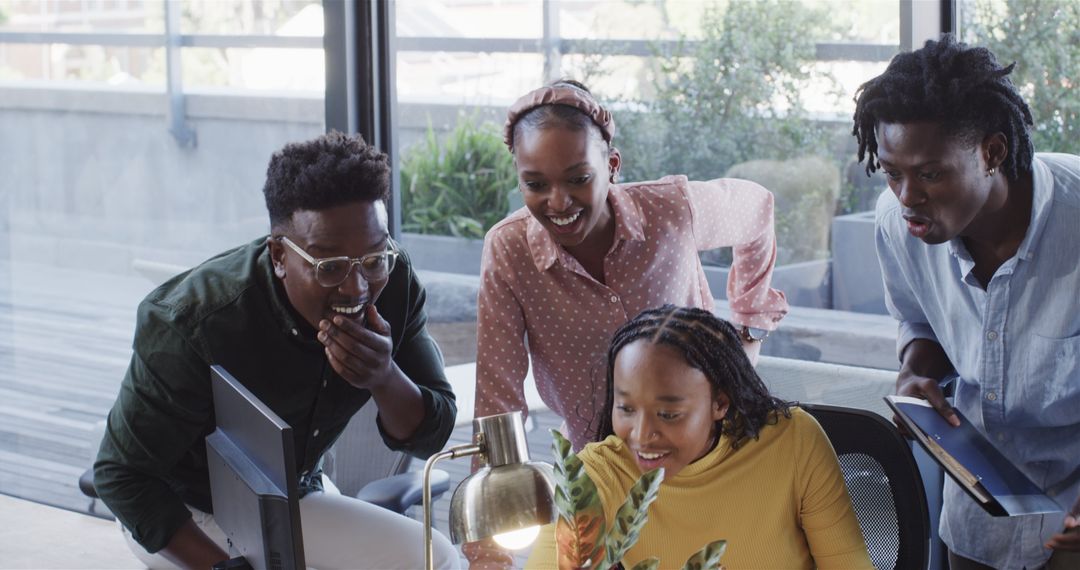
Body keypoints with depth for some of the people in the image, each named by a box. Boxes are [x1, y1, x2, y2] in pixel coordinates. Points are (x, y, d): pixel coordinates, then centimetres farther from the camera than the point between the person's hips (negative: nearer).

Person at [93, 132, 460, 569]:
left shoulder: (392, 283, -17)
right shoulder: (193, 326, -33)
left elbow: (431, 438, -12)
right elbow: (122, 475, -24)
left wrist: (385, 379, -35)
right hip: (182, 512, -5)